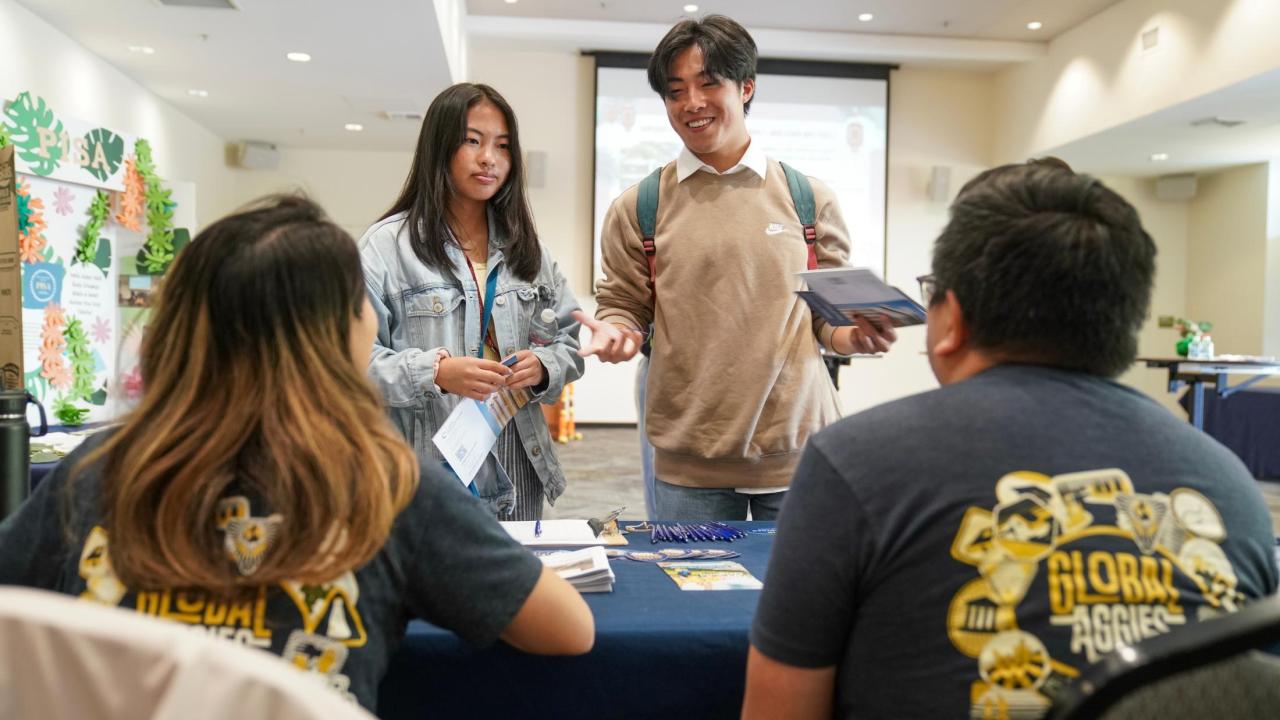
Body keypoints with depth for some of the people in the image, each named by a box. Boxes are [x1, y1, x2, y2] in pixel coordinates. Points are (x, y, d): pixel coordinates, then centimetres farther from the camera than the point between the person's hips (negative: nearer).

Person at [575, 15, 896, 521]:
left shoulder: (809, 198, 5)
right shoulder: (638, 207, 3)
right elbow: (623, 306, 8)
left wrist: (857, 336, -11)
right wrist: (616, 333, -14)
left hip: (798, 448, 1)